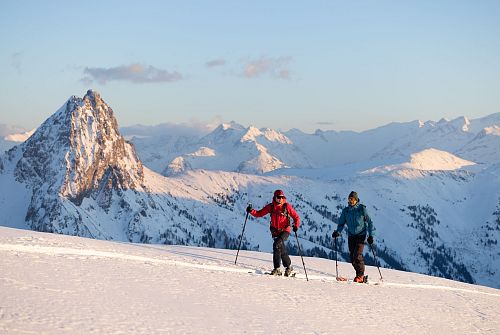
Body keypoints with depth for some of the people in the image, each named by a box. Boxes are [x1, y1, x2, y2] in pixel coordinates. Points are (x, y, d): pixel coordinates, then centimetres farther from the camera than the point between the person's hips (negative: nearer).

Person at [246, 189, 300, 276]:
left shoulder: (287, 206, -4)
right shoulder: (270, 206, 4)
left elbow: (296, 217, -1)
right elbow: (259, 214, 7)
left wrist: (296, 225, -19)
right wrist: (251, 211, -10)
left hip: (285, 231, -4)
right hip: (275, 231, 4)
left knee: (276, 245, -22)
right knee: (282, 250, 5)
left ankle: (277, 268, -16)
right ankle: (288, 267, 21)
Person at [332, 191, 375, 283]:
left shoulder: (362, 209, -8)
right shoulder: (346, 211, 3)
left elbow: (369, 222, -3)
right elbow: (341, 223, 10)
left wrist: (371, 235, -8)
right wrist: (338, 232, -9)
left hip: (361, 235, -4)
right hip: (351, 235, 4)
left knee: (357, 255, -16)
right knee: (352, 257, 1)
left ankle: (360, 275, -3)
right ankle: (360, 274, 17)